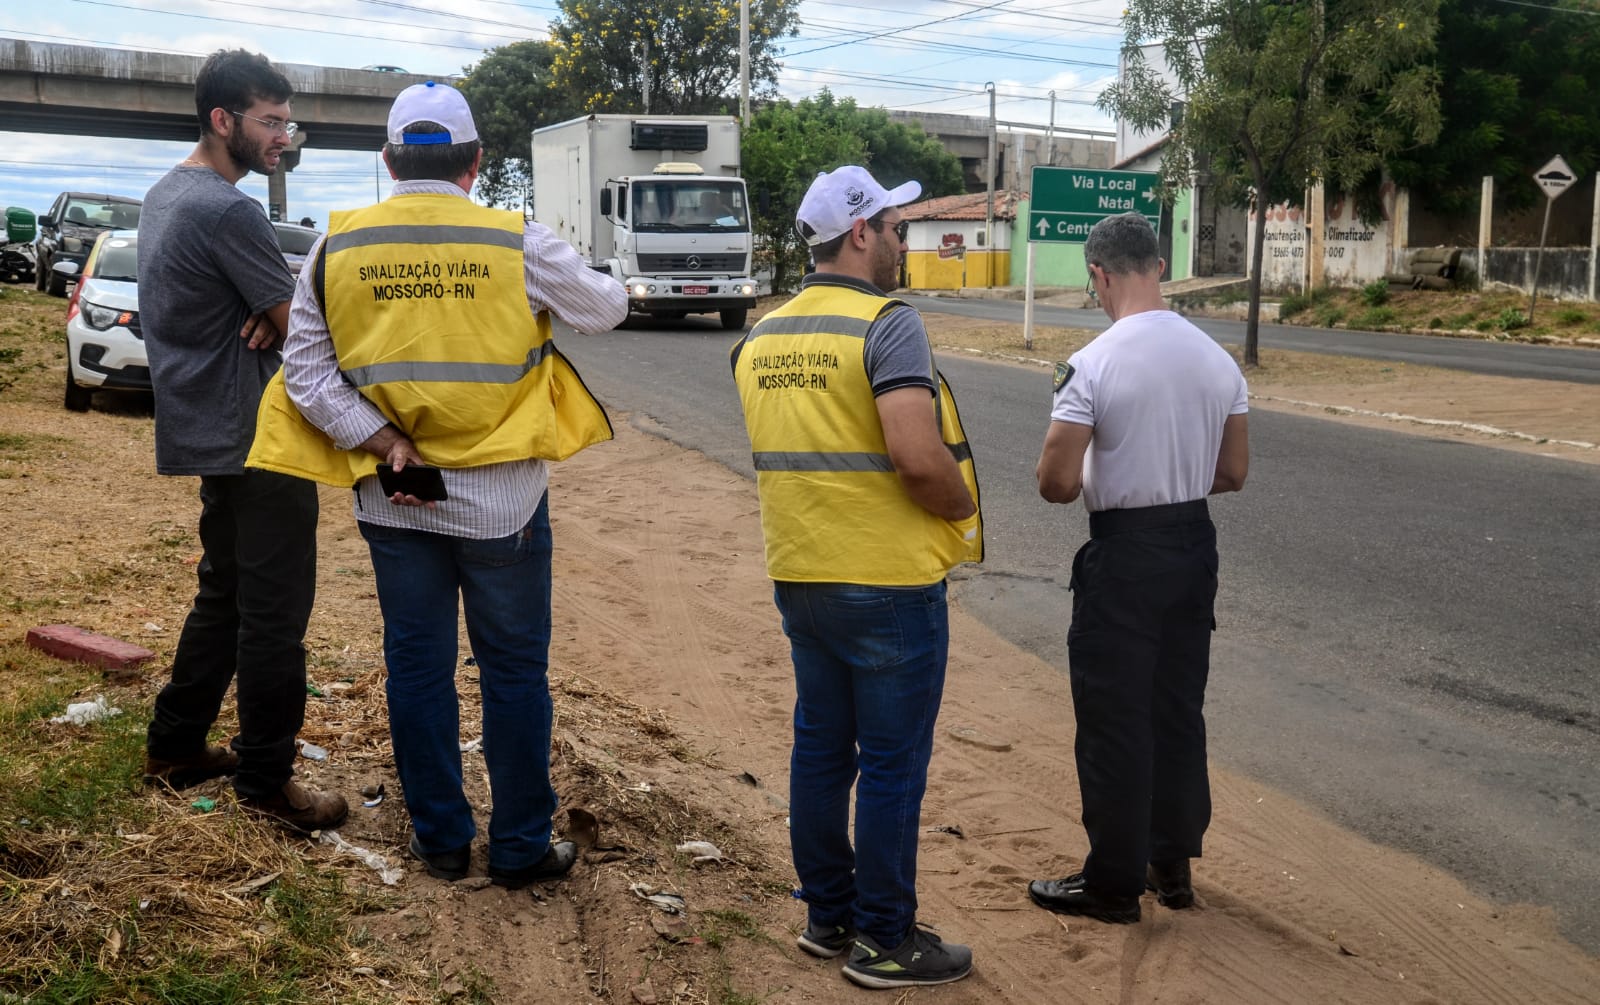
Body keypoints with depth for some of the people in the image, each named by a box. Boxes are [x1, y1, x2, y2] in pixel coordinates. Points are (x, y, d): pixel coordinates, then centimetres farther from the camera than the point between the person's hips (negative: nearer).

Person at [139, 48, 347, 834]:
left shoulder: (165, 194, 12)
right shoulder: (227, 211, -19)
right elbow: (304, 326, -15)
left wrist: (268, 317, -5)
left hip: (209, 433, 10)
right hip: (255, 439, -10)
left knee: (223, 594, 20)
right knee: (273, 613, -2)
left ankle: (174, 744, 29)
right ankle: (265, 779, 7)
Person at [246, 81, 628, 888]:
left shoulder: (336, 249, -2)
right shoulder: (519, 246, -10)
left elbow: (306, 372, -5)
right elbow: (605, 310, 4)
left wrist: (384, 444, -7)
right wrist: (593, 284, 23)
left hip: (393, 502, 3)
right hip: (501, 499, -2)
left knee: (418, 664, 14)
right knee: (513, 670, 9)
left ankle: (440, 837, 24)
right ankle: (520, 846, 18)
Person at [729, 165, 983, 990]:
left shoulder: (759, 338, 9)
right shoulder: (887, 325, -15)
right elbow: (919, 456, -25)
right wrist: (964, 506, -8)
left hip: (800, 576, 8)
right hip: (889, 582, -7)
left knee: (820, 749, 17)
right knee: (892, 765, 4)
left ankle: (826, 915, 29)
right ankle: (884, 940, 15)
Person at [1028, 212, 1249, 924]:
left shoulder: (1091, 365, -18)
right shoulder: (1217, 359, 1)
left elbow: (1058, 484, -18)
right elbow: (1233, 473, 7)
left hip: (1122, 553, -6)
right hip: (1195, 544, 6)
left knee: (1114, 722, 5)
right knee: (1178, 711, 17)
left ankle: (1114, 883, 16)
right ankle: (1172, 865, 30)